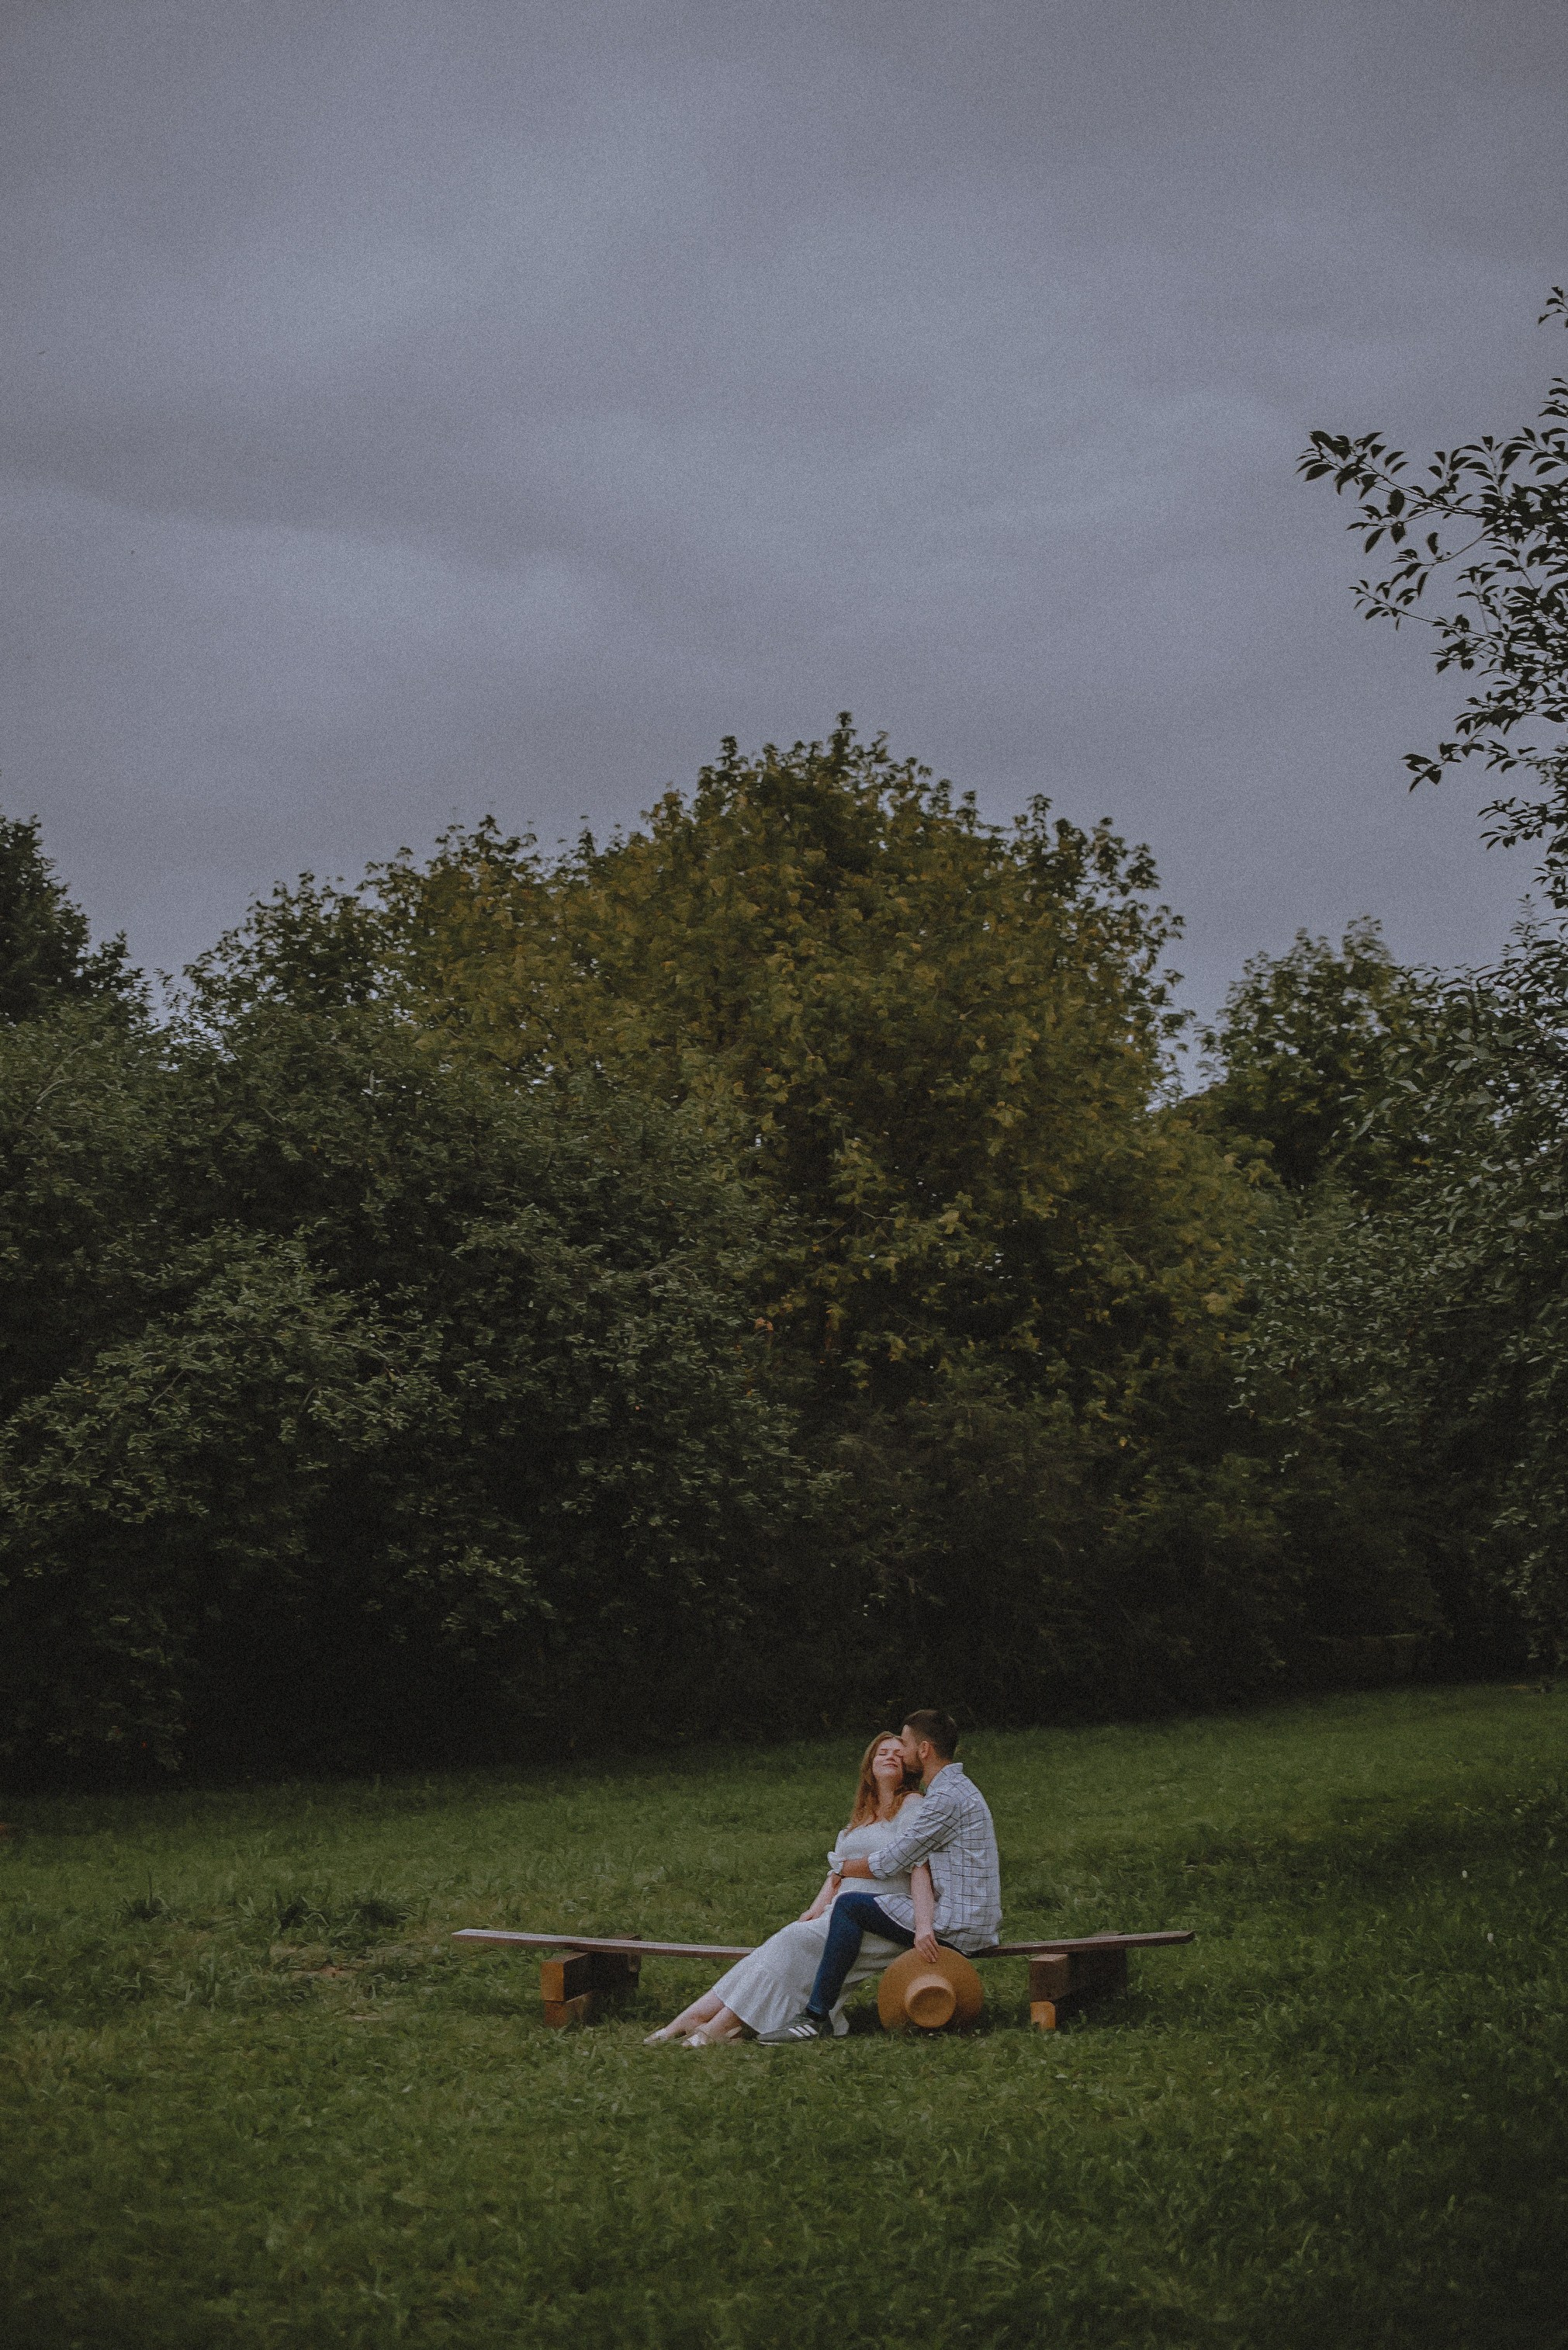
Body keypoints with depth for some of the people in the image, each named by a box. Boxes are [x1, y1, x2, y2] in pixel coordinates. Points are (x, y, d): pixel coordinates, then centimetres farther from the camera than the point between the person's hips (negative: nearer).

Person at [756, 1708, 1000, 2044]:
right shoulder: (957, 1787, 17)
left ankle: (816, 2017, -13)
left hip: (957, 1927, -11)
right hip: (972, 1920, 11)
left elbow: (889, 1863, -14)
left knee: (850, 1906, -14)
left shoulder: (947, 1797, -16)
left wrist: (842, 1868, 3)